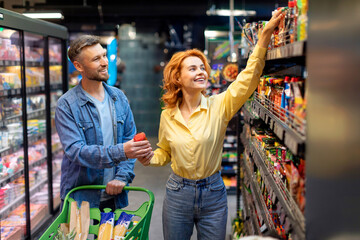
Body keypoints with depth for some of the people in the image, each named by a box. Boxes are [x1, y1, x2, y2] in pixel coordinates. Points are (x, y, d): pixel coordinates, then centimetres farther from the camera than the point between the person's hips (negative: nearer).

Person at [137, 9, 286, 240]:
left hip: (213, 194, -1)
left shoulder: (219, 106, -9)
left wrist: (266, 35, -29)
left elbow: (248, 77, -21)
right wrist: (150, 158, -9)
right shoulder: (167, 116, -2)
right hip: (178, 193, 1)